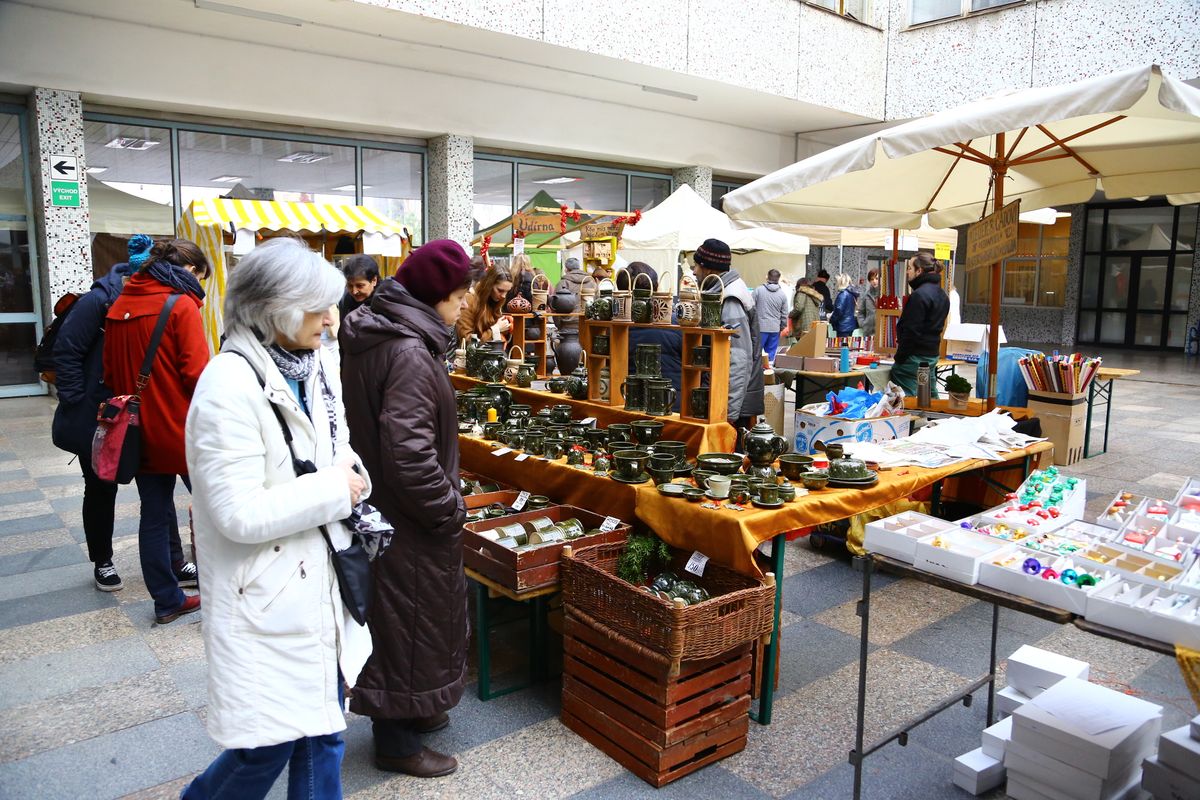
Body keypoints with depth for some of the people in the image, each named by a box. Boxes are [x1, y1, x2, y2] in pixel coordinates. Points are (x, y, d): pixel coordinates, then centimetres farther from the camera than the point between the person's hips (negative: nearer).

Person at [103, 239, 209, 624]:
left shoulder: (118, 306, 7)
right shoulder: (181, 306, -14)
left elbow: (111, 372, 13)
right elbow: (197, 373, -19)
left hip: (140, 432, 6)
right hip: (183, 430, -6)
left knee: (154, 512, 12)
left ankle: (167, 598, 21)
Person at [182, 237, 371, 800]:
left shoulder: (318, 365, 4)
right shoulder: (231, 385, -20)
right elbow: (241, 515, -24)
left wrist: (351, 476, -4)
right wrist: (337, 490, -16)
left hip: (320, 581, 7)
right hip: (267, 596, -7)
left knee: (322, 732, 17)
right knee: (270, 745, 7)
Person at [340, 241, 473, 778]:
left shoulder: (376, 338, 6)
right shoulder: (409, 354, -25)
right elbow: (408, 453, -31)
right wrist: (450, 508, -17)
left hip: (380, 505, 10)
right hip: (408, 517, -10)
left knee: (404, 612, 23)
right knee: (408, 616, 7)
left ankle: (408, 710, 43)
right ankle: (396, 741, 26)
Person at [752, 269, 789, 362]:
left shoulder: (758, 290, -5)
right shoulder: (782, 294, 3)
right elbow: (784, 314, 8)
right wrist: (783, 327, 20)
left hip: (760, 327, -2)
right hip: (775, 328, 3)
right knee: (771, 353, 8)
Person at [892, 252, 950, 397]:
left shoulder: (919, 295, -16)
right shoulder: (942, 295, 14)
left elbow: (911, 330, -19)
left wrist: (900, 357, -13)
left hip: (915, 357, -10)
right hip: (932, 355, 10)